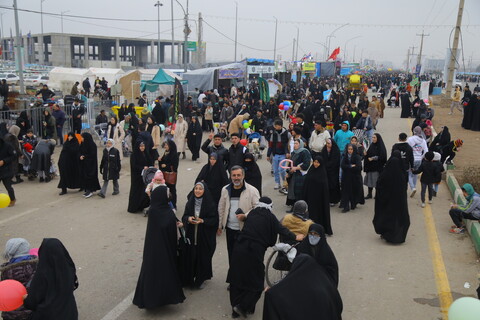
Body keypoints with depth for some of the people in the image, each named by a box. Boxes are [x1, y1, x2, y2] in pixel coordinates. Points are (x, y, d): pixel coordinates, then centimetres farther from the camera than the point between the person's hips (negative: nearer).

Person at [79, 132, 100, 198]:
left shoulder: (92, 145, -14)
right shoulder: (83, 144, 9)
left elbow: (92, 155, -16)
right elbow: (80, 152, 13)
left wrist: (84, 156, -14)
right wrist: (81, 156, -8)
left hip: (90, 163, -8)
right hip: (84, 163, 8)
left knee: (89, 176, -8)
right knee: (84, 176, 8)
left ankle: (90, 191, -2)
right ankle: (87, 190, 16)